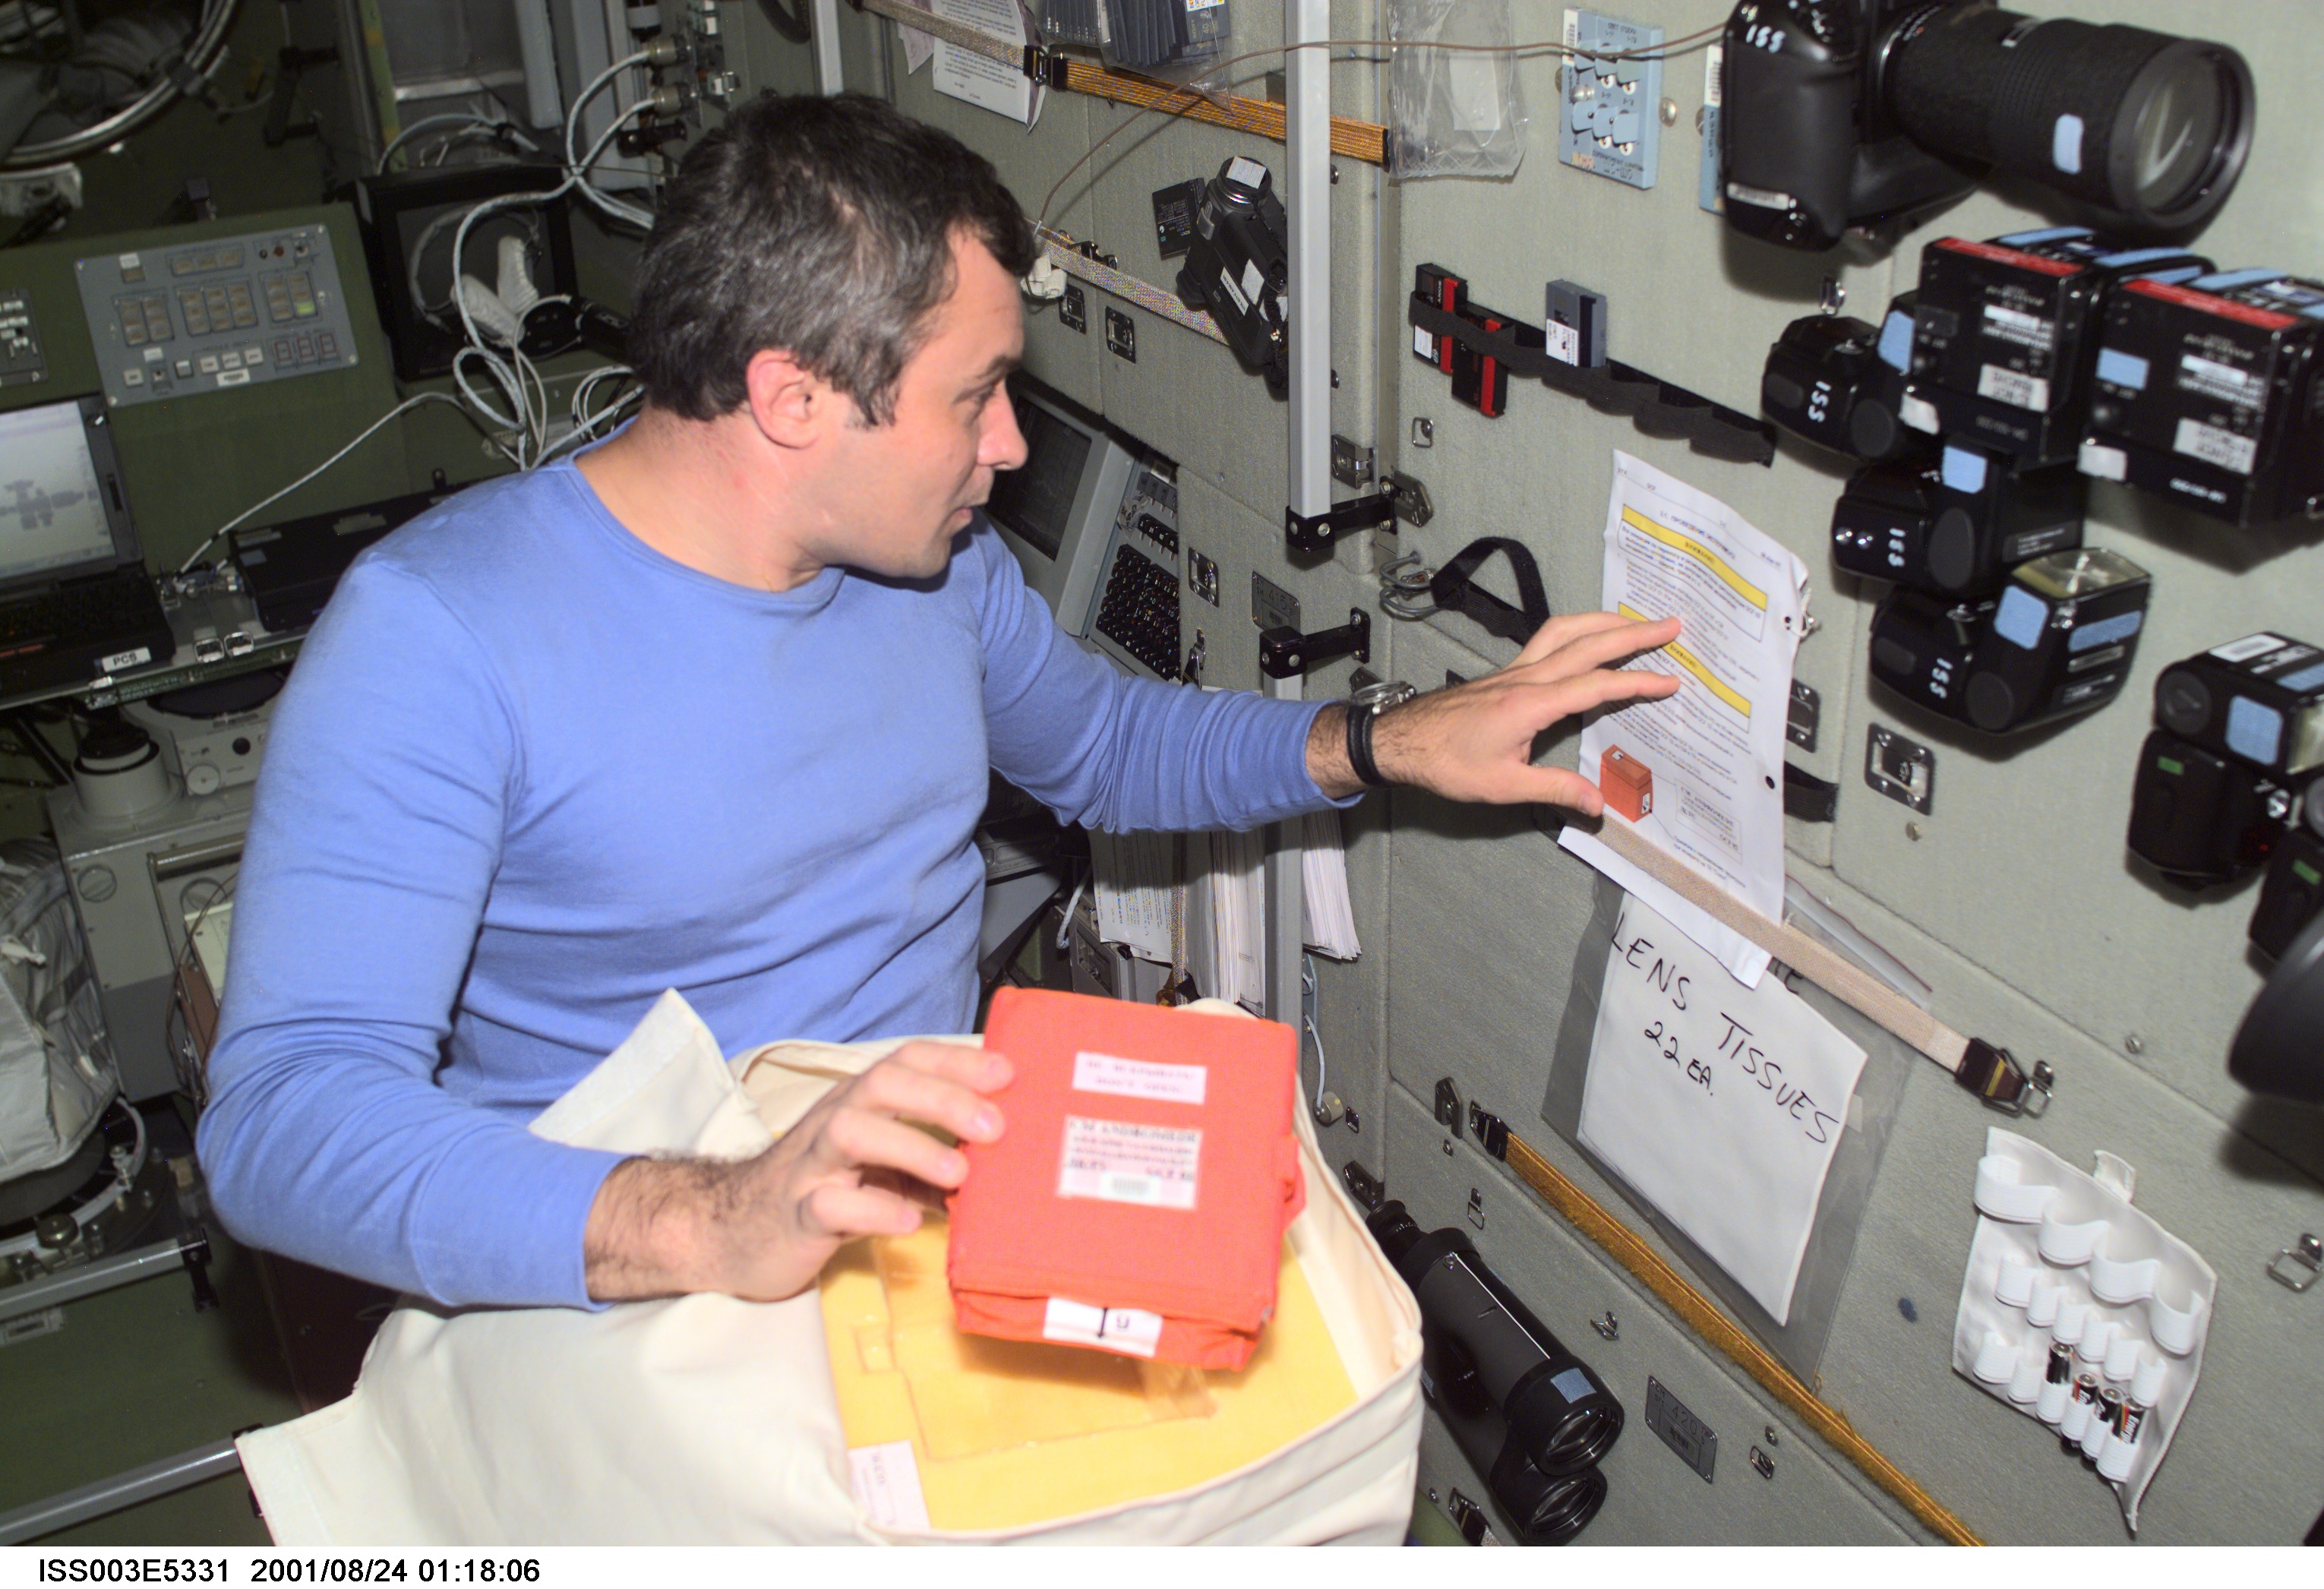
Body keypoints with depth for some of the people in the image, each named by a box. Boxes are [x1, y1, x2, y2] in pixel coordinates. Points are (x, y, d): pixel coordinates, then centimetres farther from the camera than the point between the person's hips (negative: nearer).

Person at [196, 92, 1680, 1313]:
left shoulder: (936, 555, 3)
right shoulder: (440, 633, -19)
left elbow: (1104, 742, 22)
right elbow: (283, 1113, -27)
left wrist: (1389, 744, 6)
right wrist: (709, 1223, -44)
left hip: (944, 1205, 6)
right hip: (622, 1294, -5)